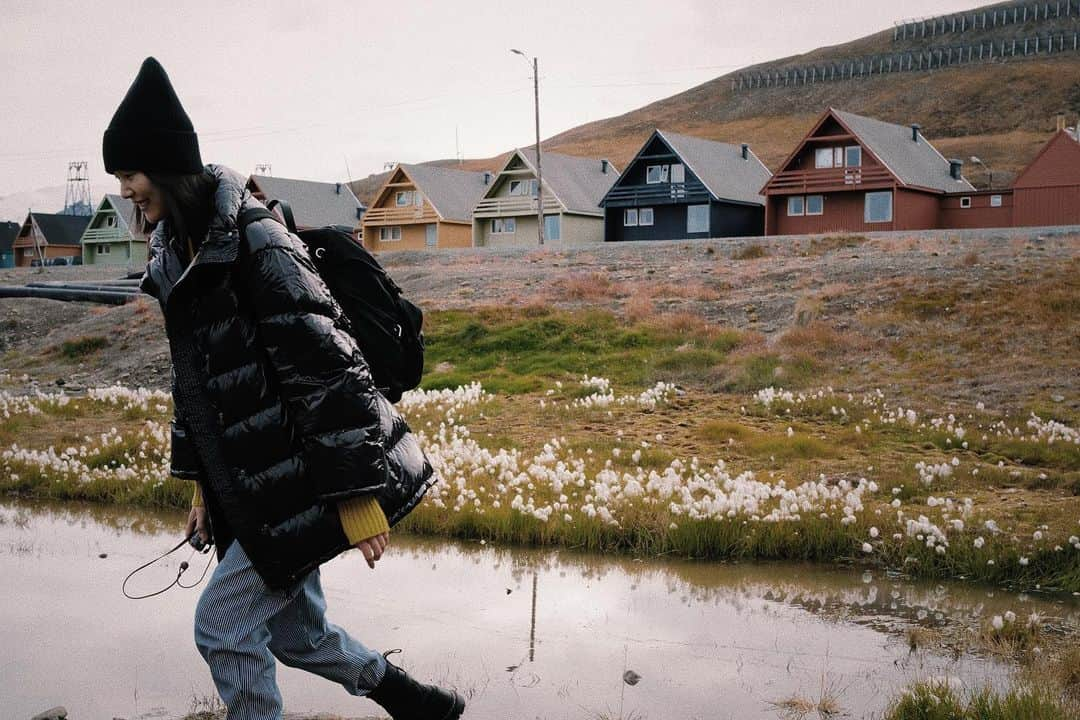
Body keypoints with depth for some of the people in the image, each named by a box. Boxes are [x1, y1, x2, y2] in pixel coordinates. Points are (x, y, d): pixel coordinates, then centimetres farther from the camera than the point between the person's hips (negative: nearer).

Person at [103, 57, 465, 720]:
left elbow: (326, 368, -23)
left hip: (303, 484, -9)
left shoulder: (257, 244, -19)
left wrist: (357, 494, -23)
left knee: (222, 626, -3)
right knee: (295, 630, 16)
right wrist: (201, 481, 18)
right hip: (250, 489, 9)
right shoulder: (177, 258, 9)